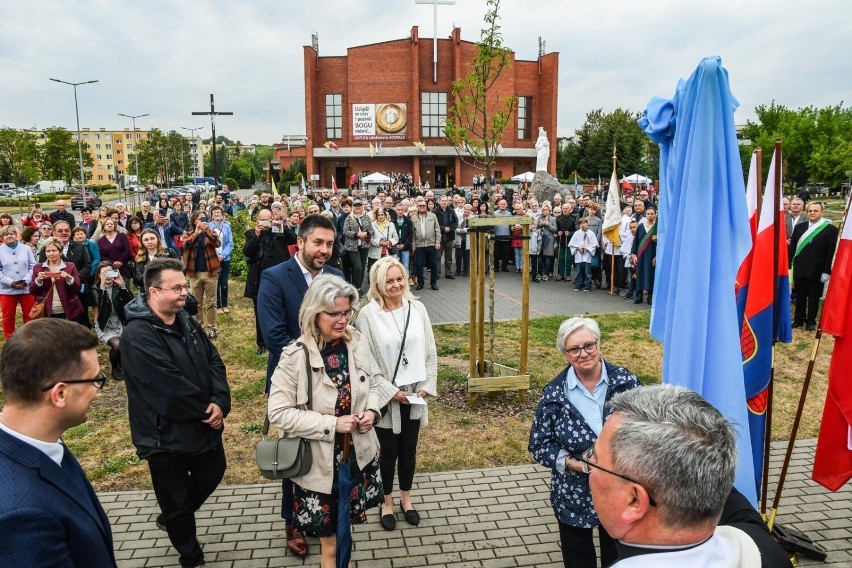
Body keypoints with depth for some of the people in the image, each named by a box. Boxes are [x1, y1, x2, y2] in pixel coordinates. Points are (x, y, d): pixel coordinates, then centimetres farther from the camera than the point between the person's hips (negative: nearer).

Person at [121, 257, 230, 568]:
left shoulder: (186, 322, 2)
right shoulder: (138, 336, -24)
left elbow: (214, 362, -1)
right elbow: (170, 387, -27)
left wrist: (220, 403, -17)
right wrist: (206, 410, -16)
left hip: (204, 424, 7)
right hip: (166, 434, -7)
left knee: (213, 472, 23)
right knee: (177, 501, 11)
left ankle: (171, 518, 49)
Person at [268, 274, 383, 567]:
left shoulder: (358, 344, -5)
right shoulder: (296, 356, -21)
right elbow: (279, 413, -20)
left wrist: (372, 411, -10)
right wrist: (331, 424, -24)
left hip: (357, 452, 4)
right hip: (319, 461, -4)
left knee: (347, 521, 23)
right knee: (328, 531, 13)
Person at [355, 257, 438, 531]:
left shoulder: (417, 308, -2)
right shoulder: (368, 315, -14)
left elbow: (430, 351, 3)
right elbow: (366, 362, -13)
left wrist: (426, 387, -4)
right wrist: (391, 392, -14)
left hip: (414, 395, 3)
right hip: (386, 397, -3)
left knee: (409, 449, 17)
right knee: (388, 451, 12)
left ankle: (406, 498, 38)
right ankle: (387, 502, 33)